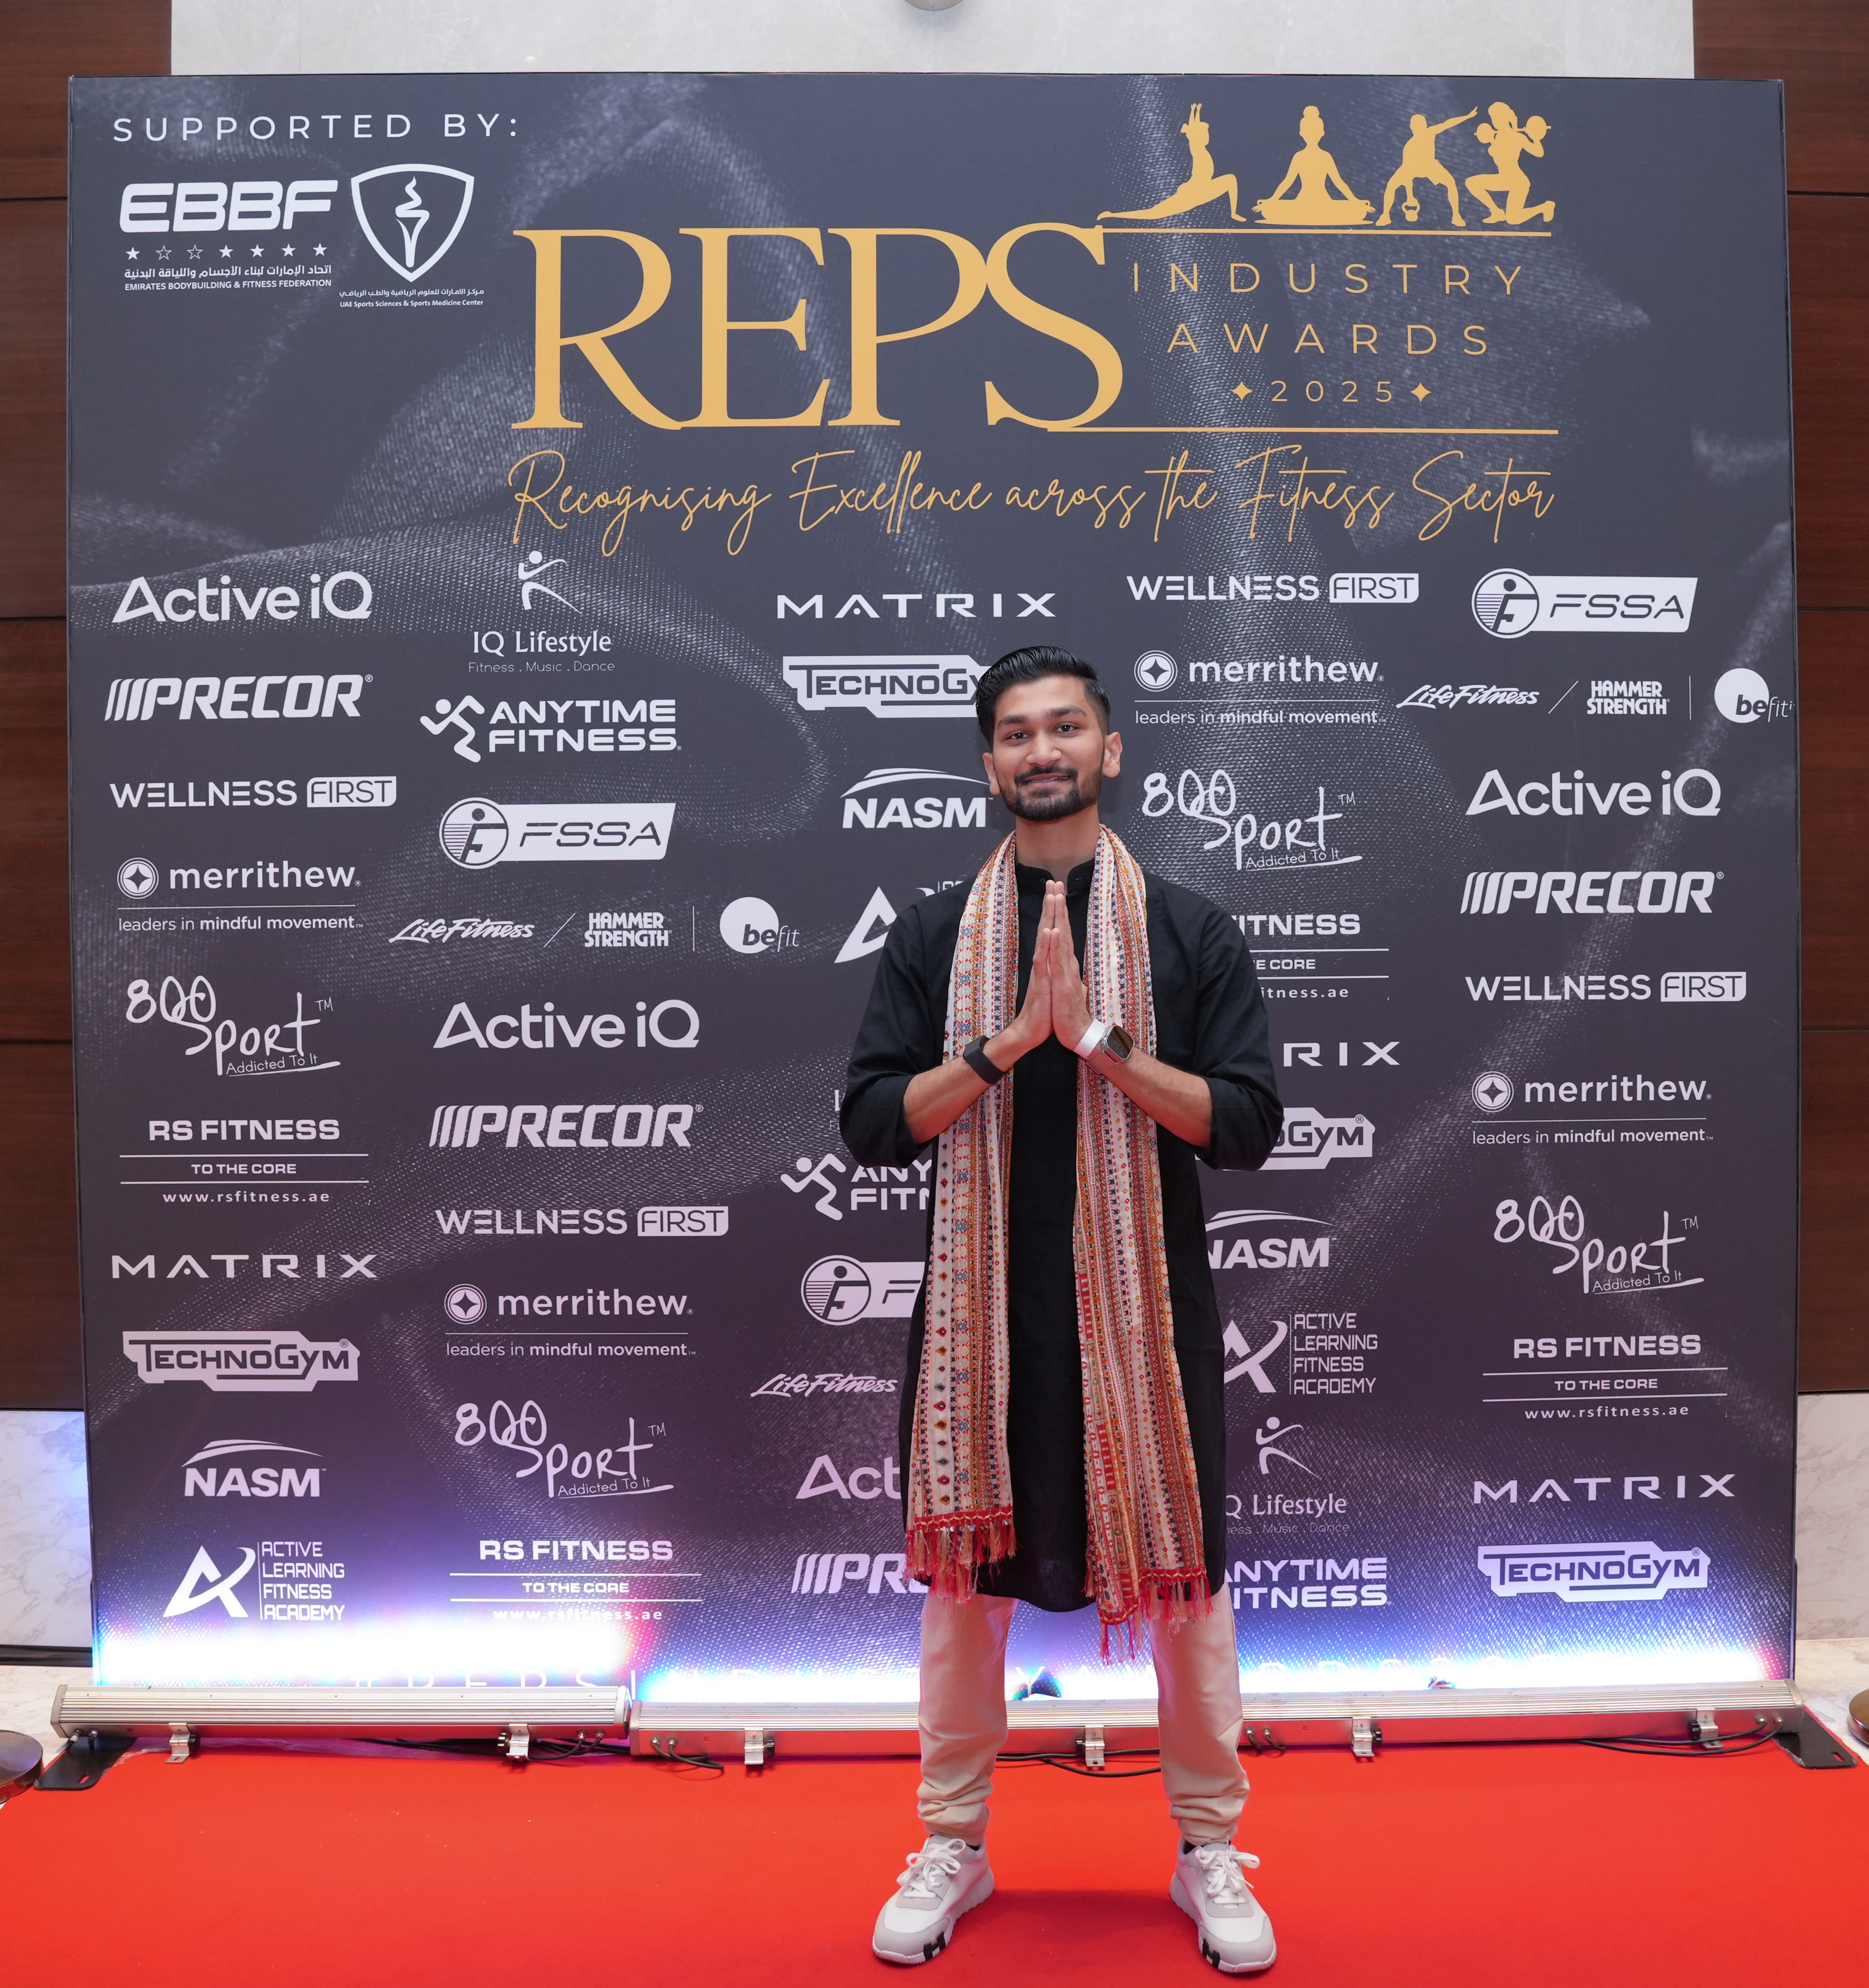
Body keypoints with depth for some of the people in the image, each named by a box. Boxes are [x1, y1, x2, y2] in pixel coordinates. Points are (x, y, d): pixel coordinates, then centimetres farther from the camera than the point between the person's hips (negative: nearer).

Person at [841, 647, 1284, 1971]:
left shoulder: (1191, 930, 0)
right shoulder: (936, 935, 4)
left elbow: (1248, 1123, -6)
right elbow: (874, 1123, -2)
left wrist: (1098, 1036, -17)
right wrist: (1009, 1040, -15)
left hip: (1147, 1303, -1)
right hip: (984, 1302, 1)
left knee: (1184, 1570, 9)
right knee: (964, 1569, 11)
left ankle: (1212, 1851, 29)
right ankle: (954, 1847, 30)